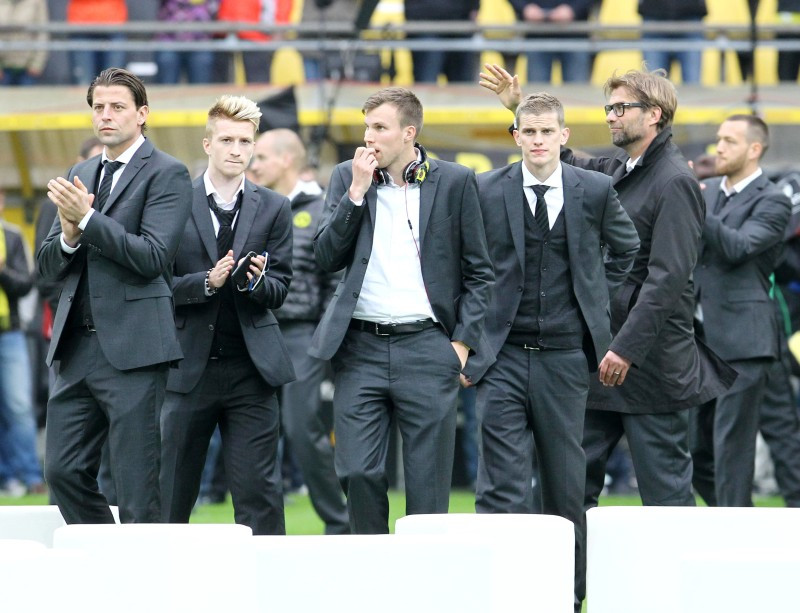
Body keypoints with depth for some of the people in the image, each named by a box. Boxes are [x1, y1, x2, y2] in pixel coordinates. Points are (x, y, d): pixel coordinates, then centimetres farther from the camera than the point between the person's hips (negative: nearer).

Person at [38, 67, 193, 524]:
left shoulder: (167, 174, -3)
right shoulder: (80, 176, 18)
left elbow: (152, 257, -14)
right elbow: (49, 265, 16)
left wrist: (87, 220, -17)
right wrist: (69, 235, -6)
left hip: (132, 347, -7)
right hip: (78, 346, 7)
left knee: (137, 487, -5)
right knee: (64, 472, 6)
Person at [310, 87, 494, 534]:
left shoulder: (455, 182, 3)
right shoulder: (348, 178, 9)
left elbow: (479, 274, 6)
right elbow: (326, 258, 1)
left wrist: (462, 341, -3)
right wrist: (357, 191, -7)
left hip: (426, 345, -2)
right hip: (360, 346, 2)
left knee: (429, 484, 0)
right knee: (359, 473, -3)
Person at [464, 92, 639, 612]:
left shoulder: (596, 191, 2)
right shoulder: (485, 192, 0)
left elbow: (626, 249, 20)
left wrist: (598, 297, 11)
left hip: (565, 356, 1)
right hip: (502, 355, -1)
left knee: (567, 481, 9)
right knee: (503, 485, -8)